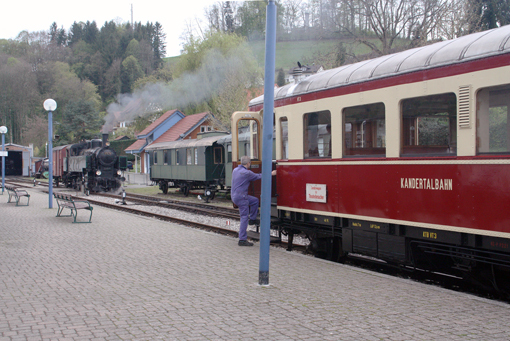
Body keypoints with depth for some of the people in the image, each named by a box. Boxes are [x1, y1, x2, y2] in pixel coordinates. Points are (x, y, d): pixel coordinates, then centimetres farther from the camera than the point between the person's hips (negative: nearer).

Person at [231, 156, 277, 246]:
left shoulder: (235, 170, 9)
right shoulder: (246, 173, -17)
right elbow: (258, 176, -6)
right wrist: (271, 174, 7)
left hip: (234, 195, 9)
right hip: (240, 197, -9)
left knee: (255, 200, 23)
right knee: (244, 218, -4)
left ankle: (252, 219, 27)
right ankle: (242, 240, -2)